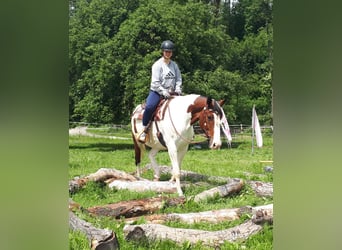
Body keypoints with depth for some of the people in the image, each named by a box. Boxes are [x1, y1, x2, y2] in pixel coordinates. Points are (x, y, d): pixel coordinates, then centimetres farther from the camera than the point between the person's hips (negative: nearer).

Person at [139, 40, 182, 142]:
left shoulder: (174, 65, 11)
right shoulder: (157, 65, -5)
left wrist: (177, 89, -7)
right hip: (157, 92, -5)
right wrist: (163, 91, -23)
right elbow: (155, 82, -12)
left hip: (171, 93, 6)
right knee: (149, 107, -32)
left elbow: (178, 79, 12)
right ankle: (144, 130, -18)